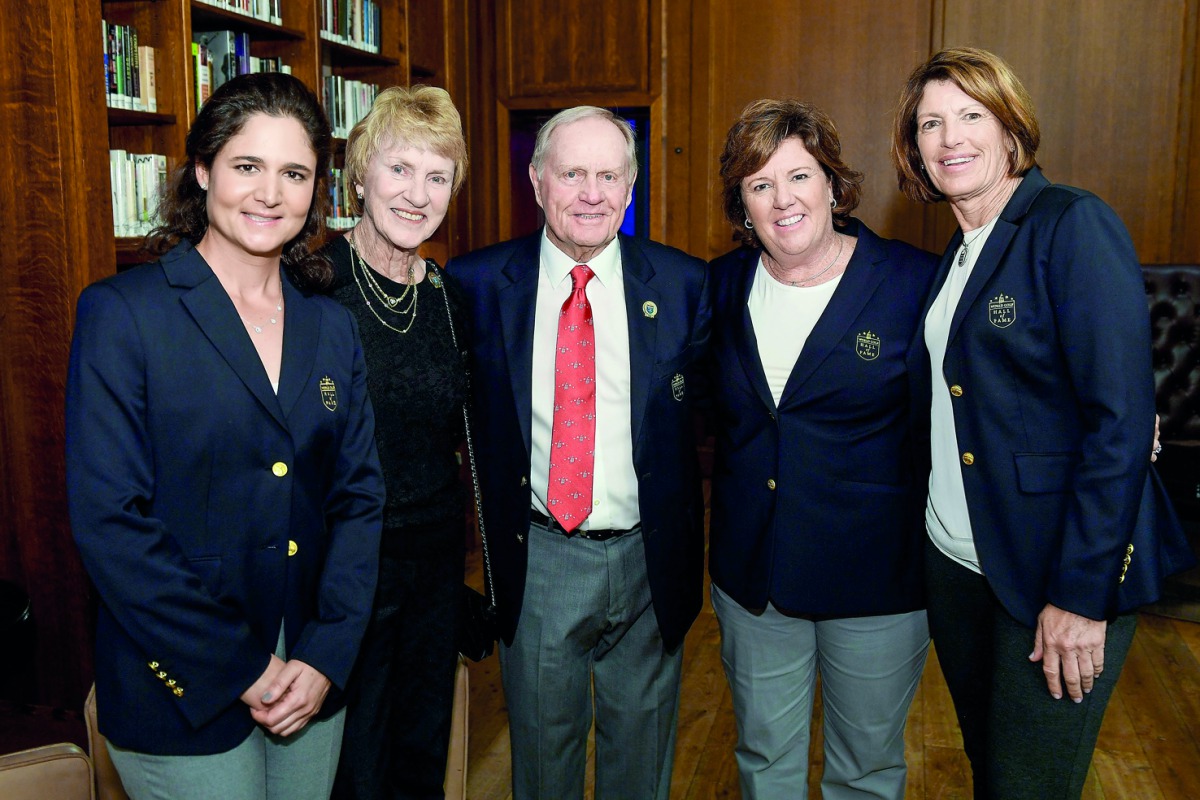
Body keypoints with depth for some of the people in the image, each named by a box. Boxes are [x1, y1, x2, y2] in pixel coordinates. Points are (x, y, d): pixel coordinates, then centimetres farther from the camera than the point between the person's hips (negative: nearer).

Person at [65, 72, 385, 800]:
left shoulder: (332, 328, 5)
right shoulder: (122, 312, -8)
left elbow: (360, 496, 4)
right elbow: (108, 520, -13)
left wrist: (327, 656, -6)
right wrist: (241, 667, -13)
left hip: (312, 679, 5)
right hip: (182, 689, -4)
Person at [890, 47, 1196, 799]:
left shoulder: (1074, 225, -13)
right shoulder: (957, 251, 10)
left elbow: (1122, 418, -18)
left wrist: (1081, 593, -20)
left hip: (1059, 569, -7)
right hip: (957, 559, 7)